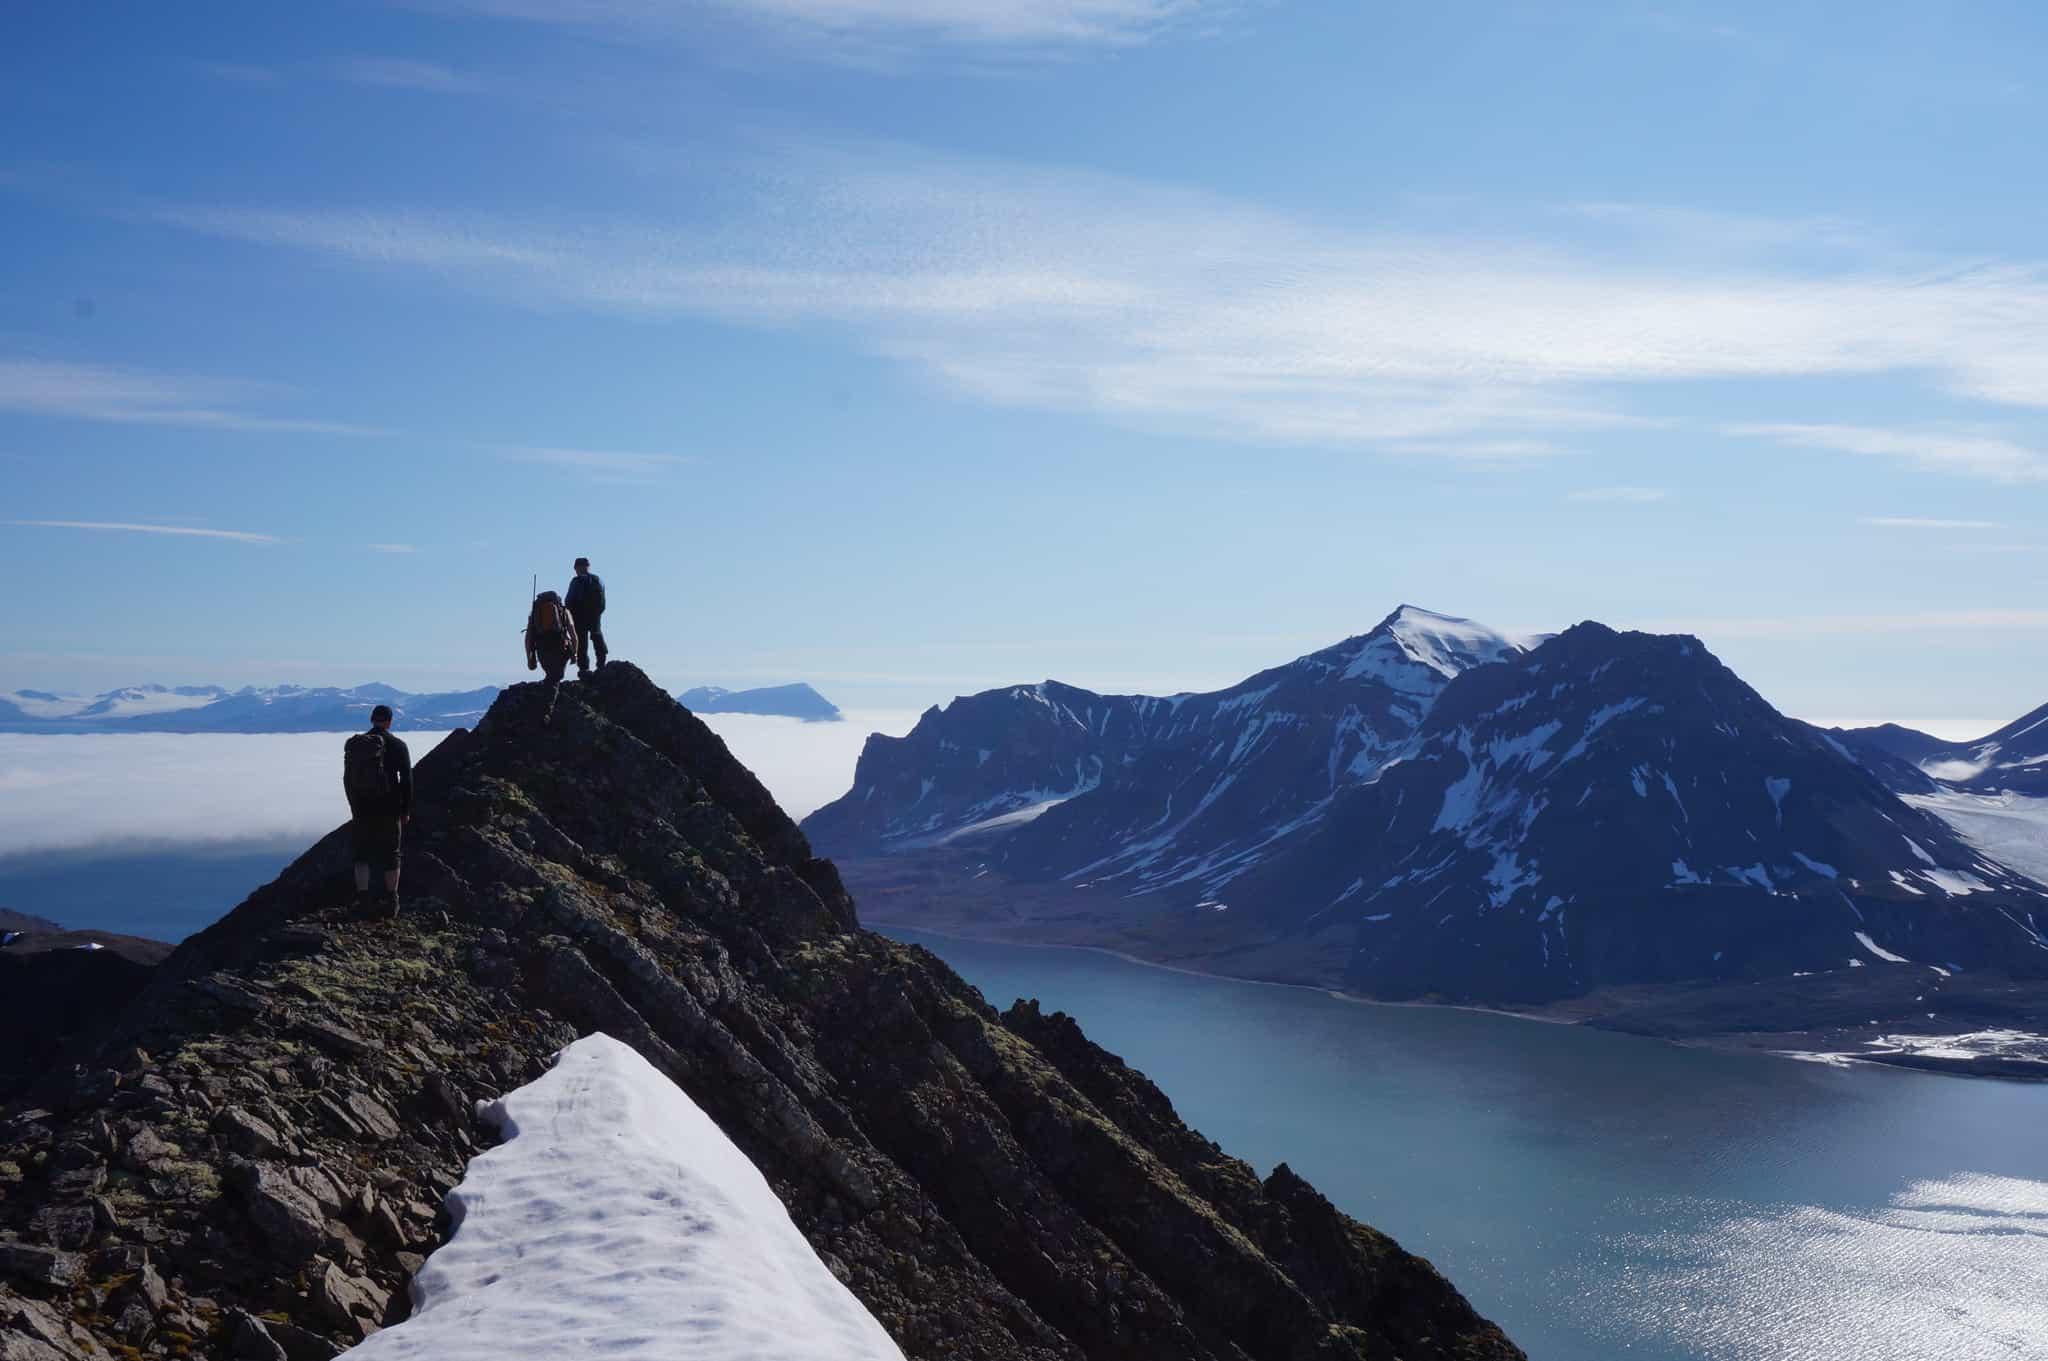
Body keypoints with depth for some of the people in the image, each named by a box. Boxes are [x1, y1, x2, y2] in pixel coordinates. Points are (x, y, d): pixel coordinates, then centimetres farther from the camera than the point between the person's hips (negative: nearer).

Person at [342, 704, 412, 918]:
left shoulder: (354, 745, 4)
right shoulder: (397, 745, -5)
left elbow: (347, 778, 8)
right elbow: (406, 779, -5)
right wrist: (406, 810, 2)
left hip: (362, 808, 2)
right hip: (389, 808, -2)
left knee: (362, 854, 11)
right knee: (390, 855, 6)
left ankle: (363, 899, 6)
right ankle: (391, 902, 7)